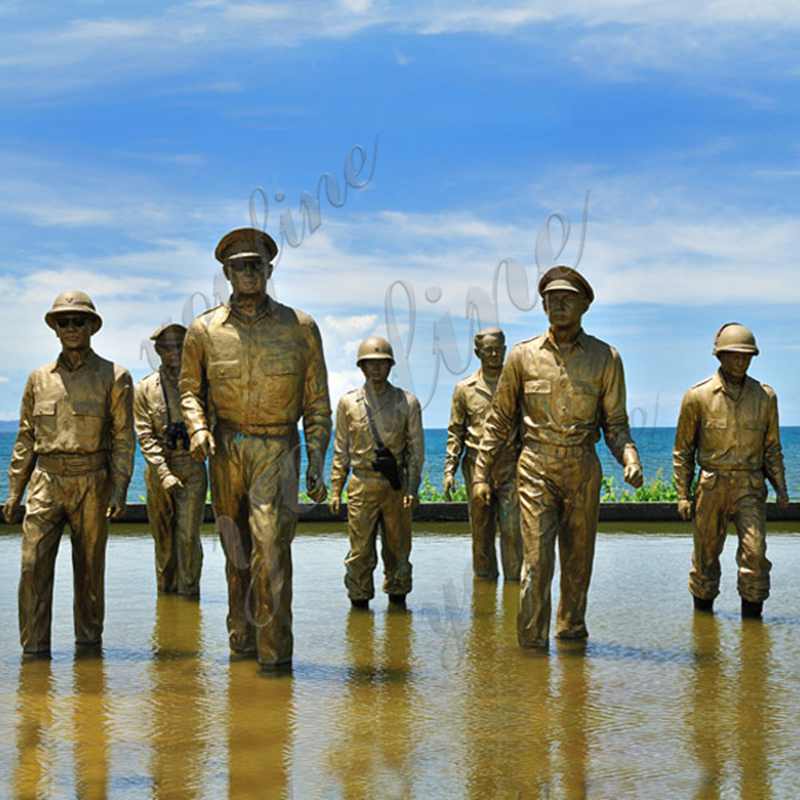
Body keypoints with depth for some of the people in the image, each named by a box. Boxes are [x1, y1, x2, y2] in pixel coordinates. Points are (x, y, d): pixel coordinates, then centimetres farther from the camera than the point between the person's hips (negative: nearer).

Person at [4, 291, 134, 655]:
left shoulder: (114, 377, 3)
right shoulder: (39, 378, 12)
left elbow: (123, 438, -1)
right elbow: (25, 438, 15)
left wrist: (119, 489, -11)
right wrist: (13, 492, 10)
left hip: (91, 484, -2)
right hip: (45, 481, 2)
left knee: (90, 567, 5)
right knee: (34, 564, -8)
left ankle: (89, 642, 18)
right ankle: (35, 647, -4)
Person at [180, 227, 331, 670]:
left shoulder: (299, 327, 0)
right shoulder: (204, 330, 2)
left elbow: (317, 402, 4)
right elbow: (190, 388, 13)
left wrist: (316, 462, -2)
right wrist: (197, 426, -8)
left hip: (277, 451, -2)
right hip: (225, 450, 2)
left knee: (271, 545, -16)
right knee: (236, 551, 12)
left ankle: (275, 650, -13)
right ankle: (241, 637, 27)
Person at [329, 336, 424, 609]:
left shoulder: (407, 402, 5)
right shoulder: (348, 403, 6)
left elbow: (416, 447, 5)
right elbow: (341, 450, 10)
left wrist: (412, 488, -4)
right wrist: (335, 489, 5)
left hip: (396, 484, 1)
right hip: (362, 484, -1)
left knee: (398, 548, 9)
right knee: (360, 550, -2)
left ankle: (398, 597, 23)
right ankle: (359, 600, 9)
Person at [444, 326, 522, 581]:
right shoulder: (465, 388, 6)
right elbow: (455, 432, 9)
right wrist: (449, 470, 1)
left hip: (510, 469, -1)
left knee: (512, 530, -6)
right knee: (481, 531, 7)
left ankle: (514, 580, 0)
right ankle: (484, 578, 17)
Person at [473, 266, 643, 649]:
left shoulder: (605, 358, 2)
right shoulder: (523, 356, 1)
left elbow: (615, 423, 5)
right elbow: (499, 420, 8)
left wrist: (630, 458, -15)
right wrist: (481, 473, 3)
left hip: (583, 470, 2)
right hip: (536, 469, -1)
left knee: (579, 559, 11)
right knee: (536, 559, -9)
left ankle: (571, 628, 29)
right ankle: (532, 643, -4)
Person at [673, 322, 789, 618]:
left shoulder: (765, 396, 3)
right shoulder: (697, 396, -4)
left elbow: (772, 447, 11)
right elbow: (683, 450, 2)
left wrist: (781, 487, 2)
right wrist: (683, 494, -2)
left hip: (749, 488, 1)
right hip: (711, 486, -1)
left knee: (754, 550, -13)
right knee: (706, 553, 7)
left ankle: (752, 615, -4)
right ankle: (703, 610, 25)